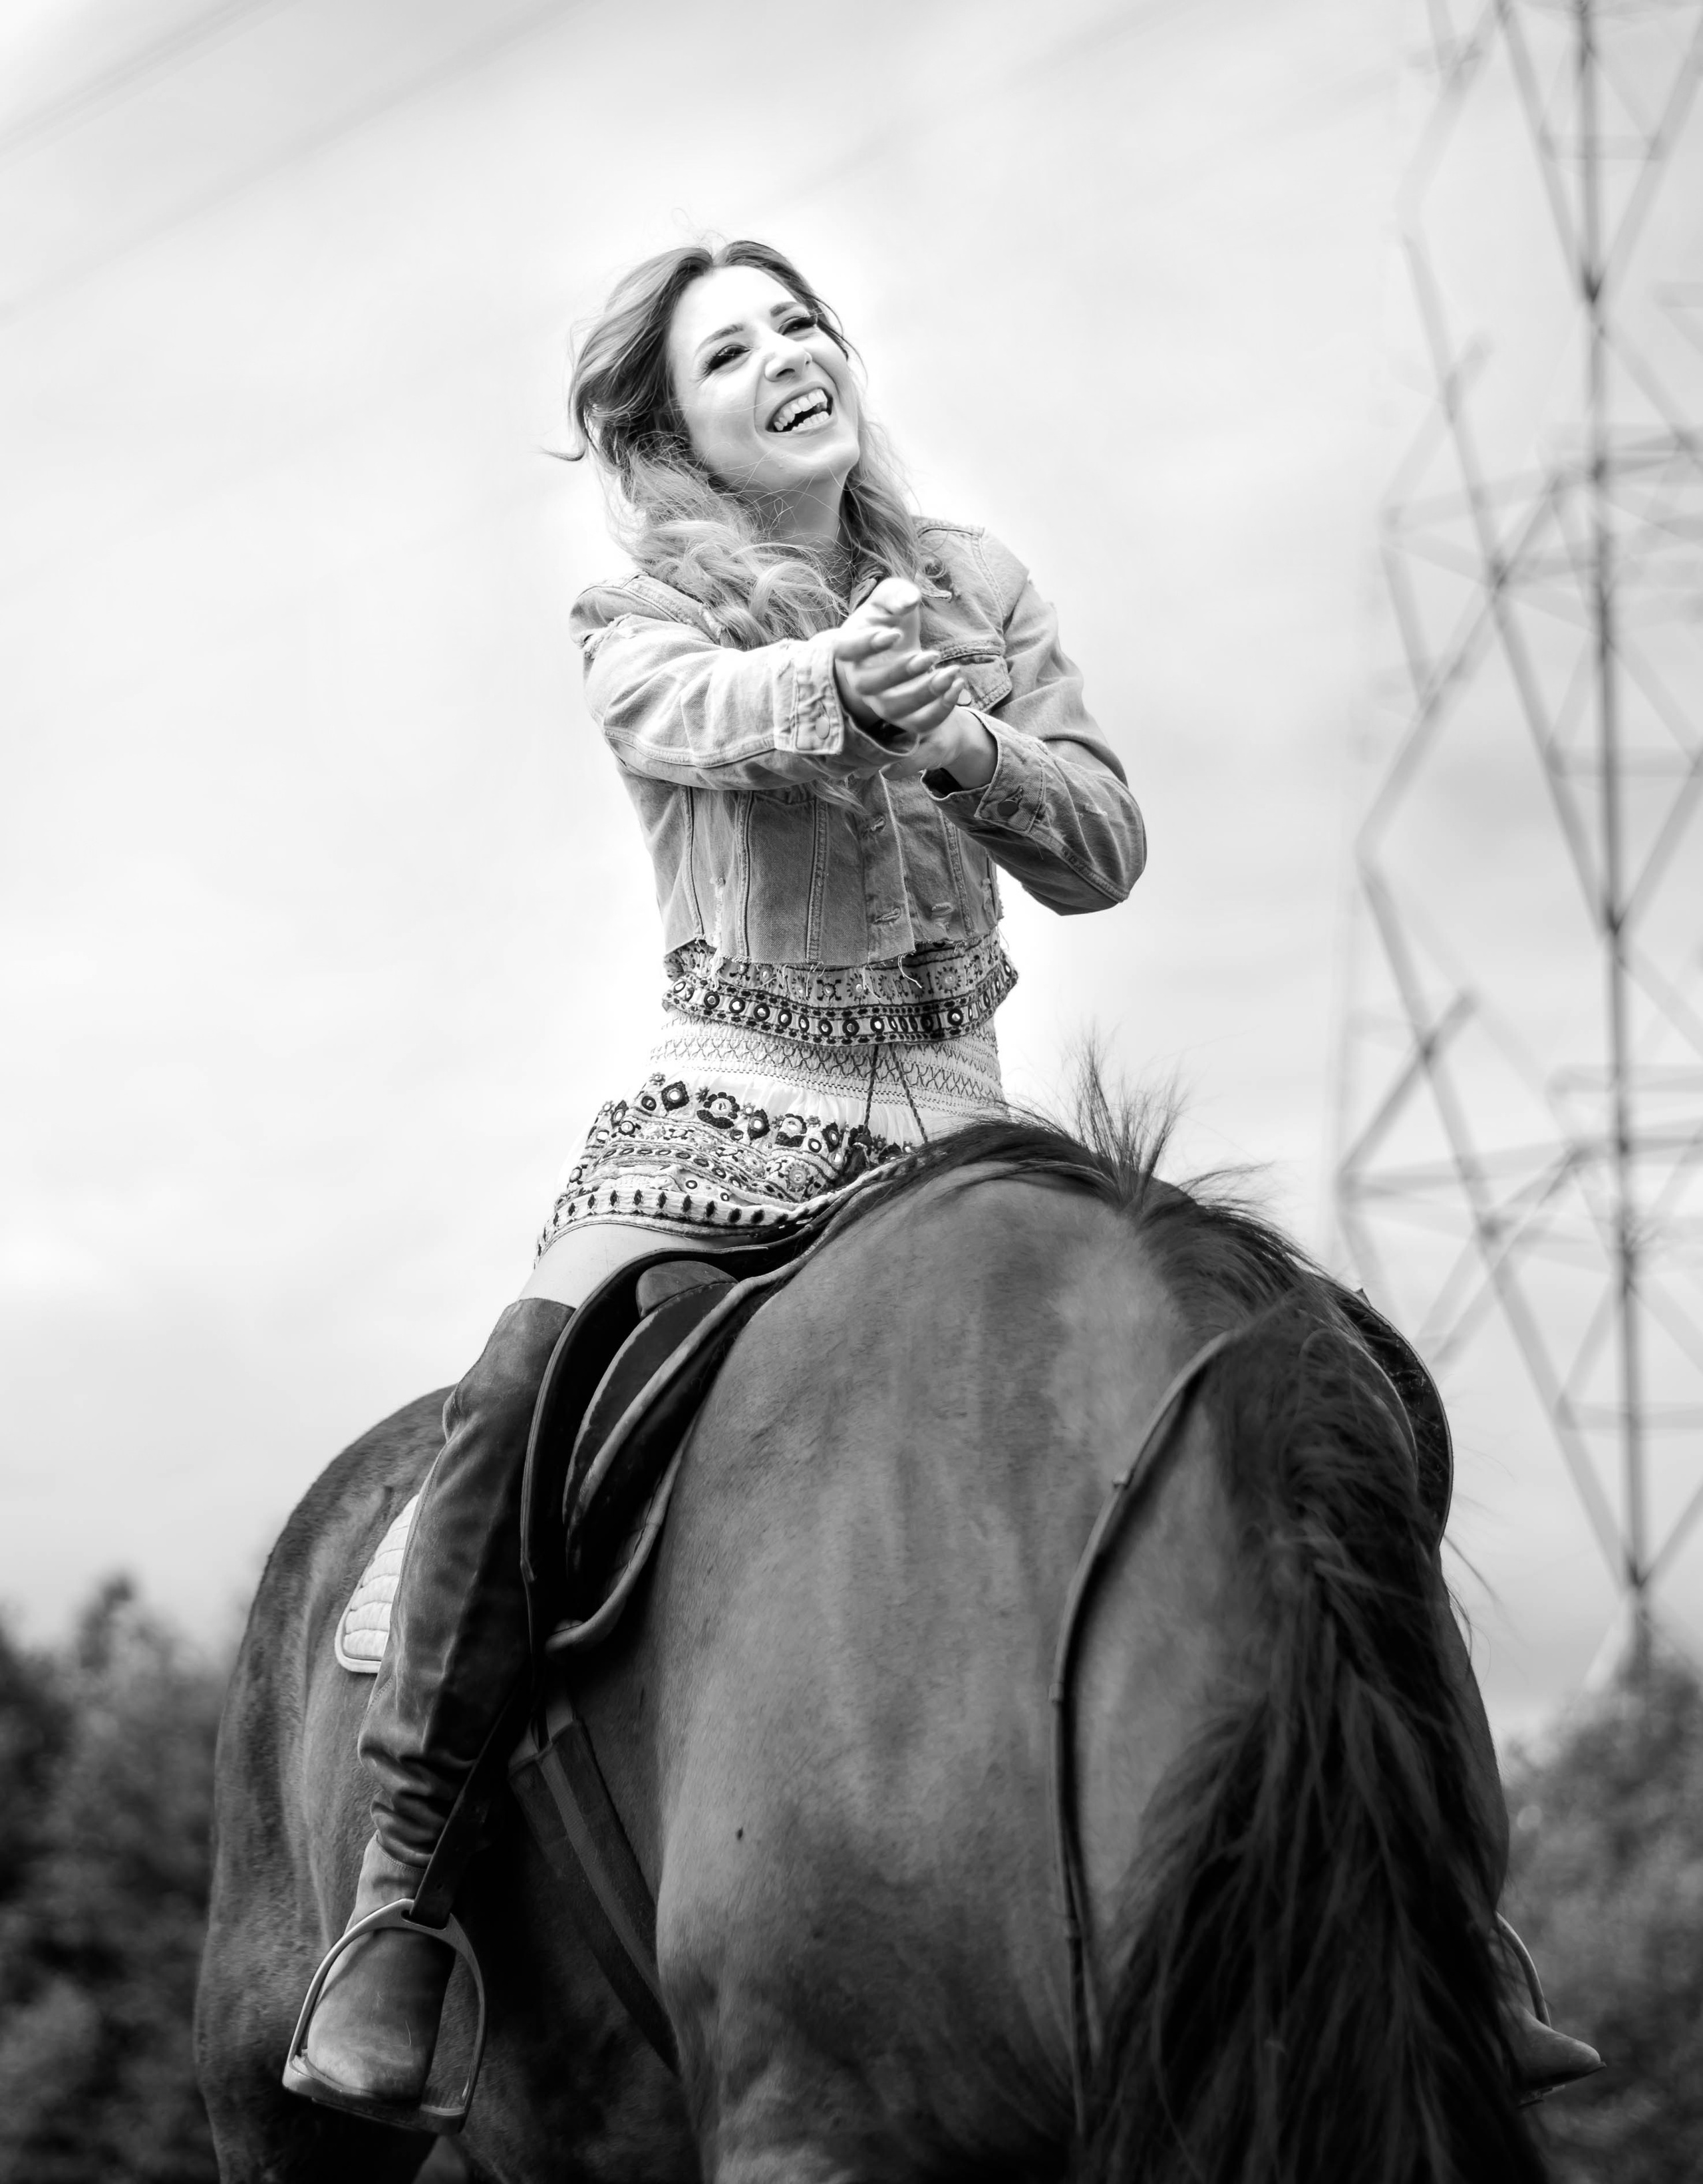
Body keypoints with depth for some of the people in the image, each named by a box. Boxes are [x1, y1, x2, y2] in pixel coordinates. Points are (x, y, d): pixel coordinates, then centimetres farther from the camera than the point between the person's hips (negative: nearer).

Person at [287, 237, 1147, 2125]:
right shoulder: (637, 622, 5)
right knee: (517, 1416, -26)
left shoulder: (980, 592, 12)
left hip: (949, 1123, 3)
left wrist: (956, 734, -17)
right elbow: (701, 710, -21)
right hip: (722, 1115, -3)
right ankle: (404, 1895, -18)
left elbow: (1103, 855, 4)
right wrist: (838, 673, -44)